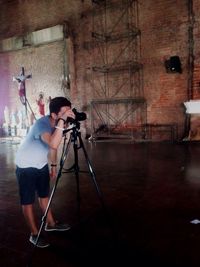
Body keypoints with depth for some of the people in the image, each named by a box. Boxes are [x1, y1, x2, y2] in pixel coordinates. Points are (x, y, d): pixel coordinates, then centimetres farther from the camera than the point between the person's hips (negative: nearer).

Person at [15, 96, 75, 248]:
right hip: (26, 166, -7)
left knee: (44, 195, 19)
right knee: (28, 201, 2)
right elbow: (53, 144, -52)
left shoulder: (57, 124, -8)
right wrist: (62, 120, -51)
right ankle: (34, 234, 14)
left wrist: (53, 165, 11)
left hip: (41, 164, 7)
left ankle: (51, 224, 34)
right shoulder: (42, 124, -32)